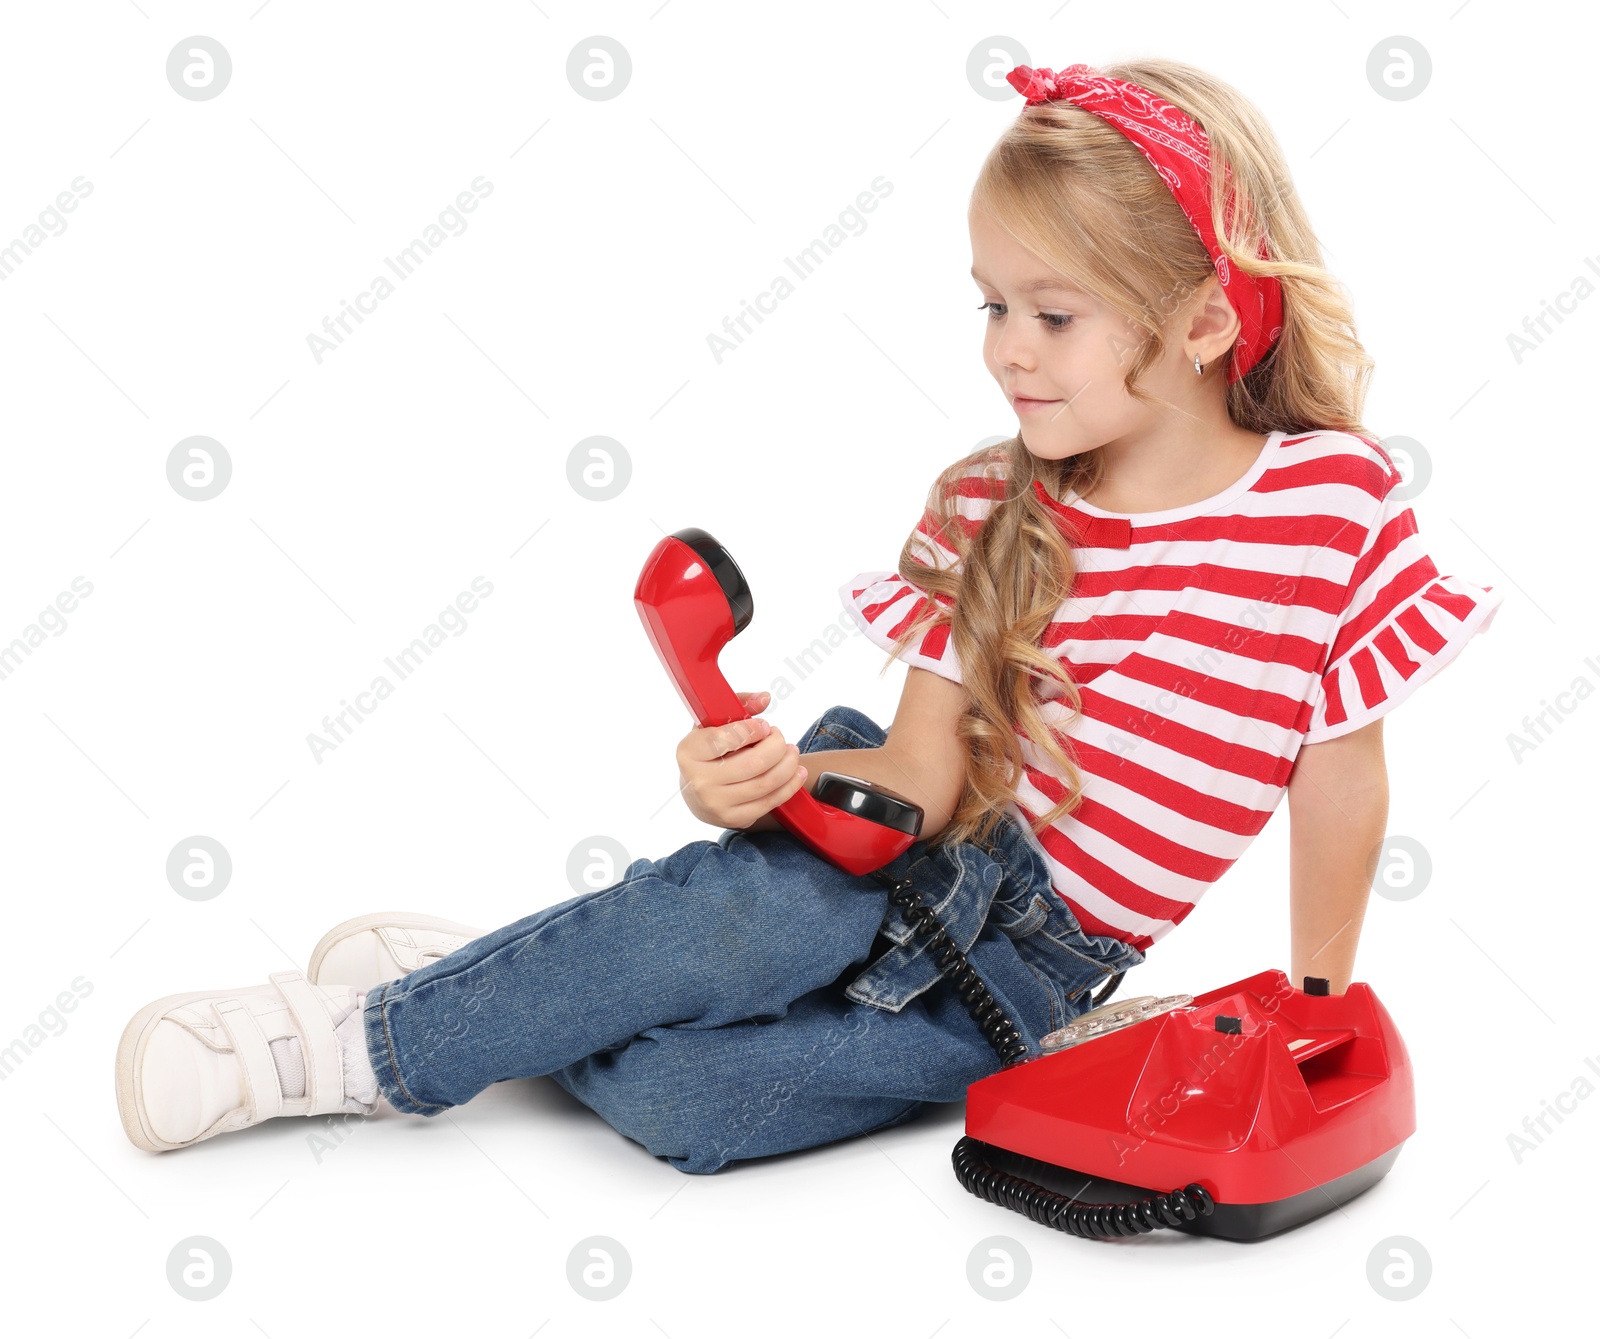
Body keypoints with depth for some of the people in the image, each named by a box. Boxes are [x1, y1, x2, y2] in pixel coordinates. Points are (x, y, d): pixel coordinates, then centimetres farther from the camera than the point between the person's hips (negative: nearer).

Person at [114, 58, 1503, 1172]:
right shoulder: (988, 506, -4)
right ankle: (454, 995, -11)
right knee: (736, 910, -34)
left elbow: (1343, 774, -4)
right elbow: (921, 771, -8)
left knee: (679, 1100, -23)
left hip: (1025, 963, -2)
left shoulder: (1333, 496, -13)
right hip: (917, 849, 2)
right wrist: (775, 777, -28)